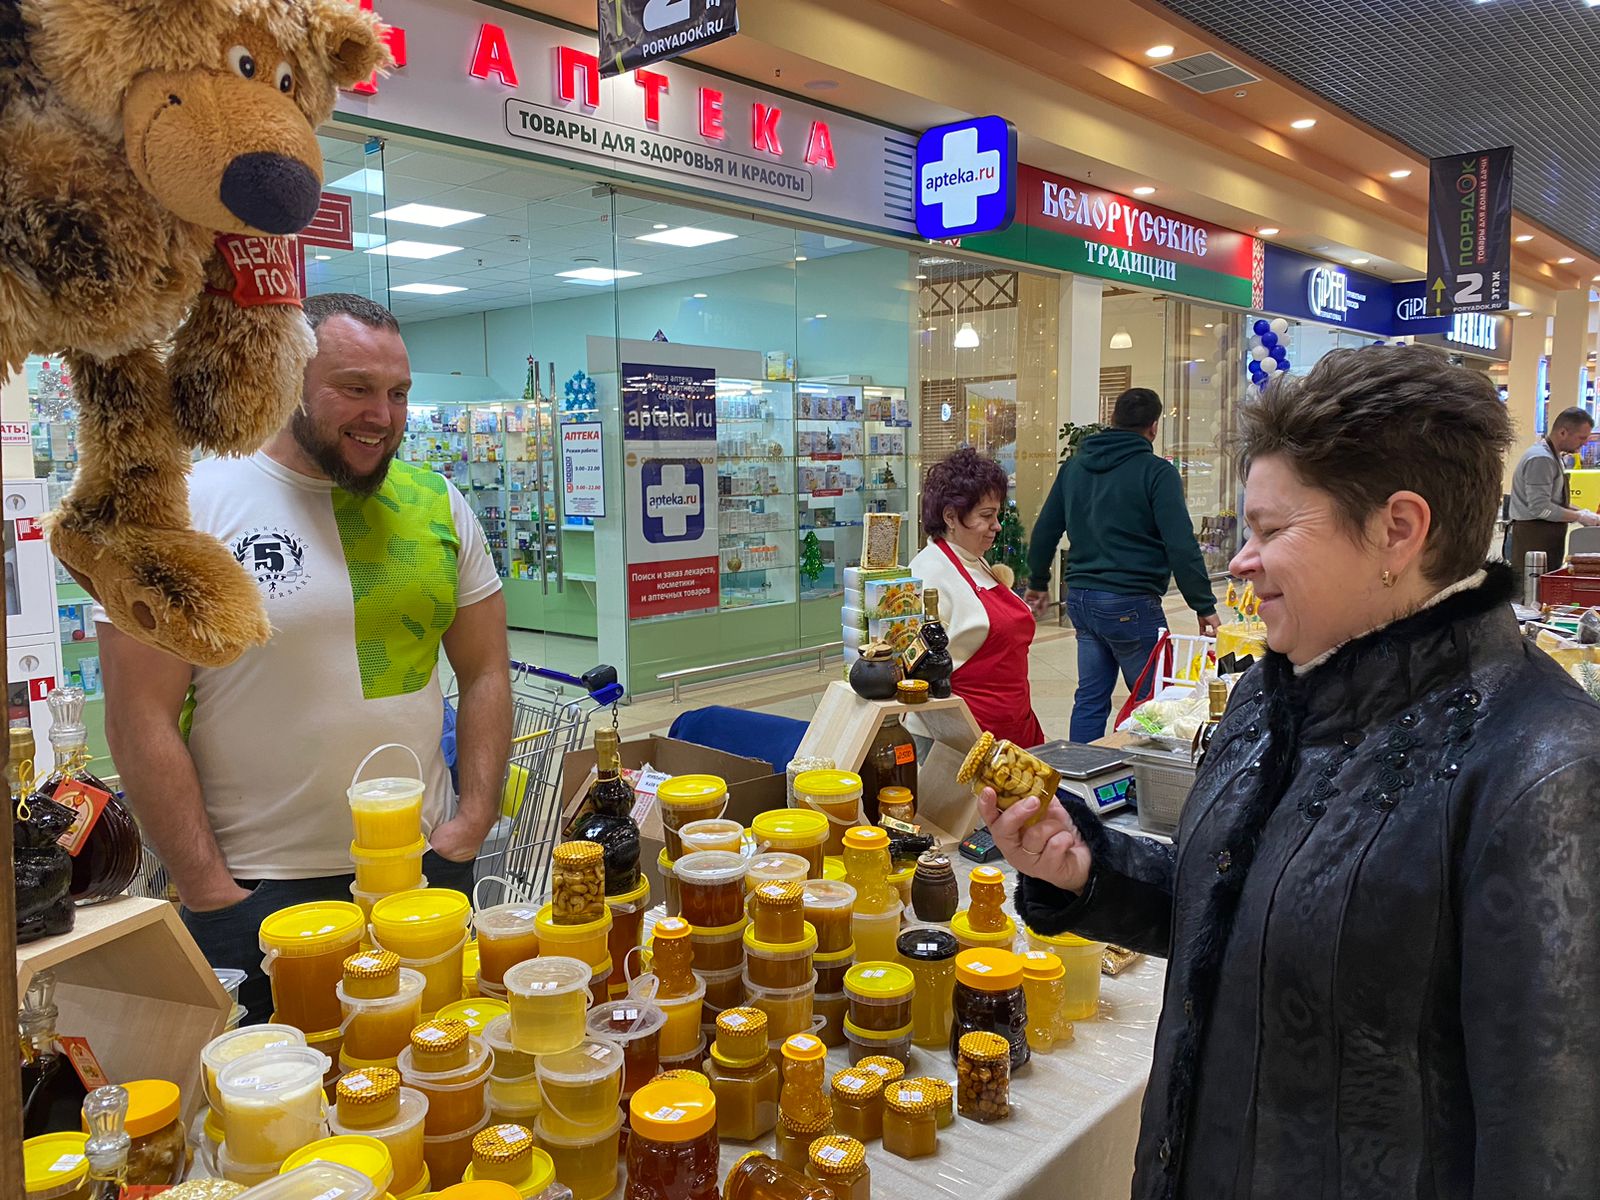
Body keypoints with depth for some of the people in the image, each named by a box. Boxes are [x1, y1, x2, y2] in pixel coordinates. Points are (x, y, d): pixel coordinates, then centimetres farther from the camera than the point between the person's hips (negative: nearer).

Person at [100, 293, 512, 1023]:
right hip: (254, 891, -3)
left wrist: (474, 821, -2)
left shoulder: (437, 505, 2)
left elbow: (485, 672, 7)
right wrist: (212, 893, -11)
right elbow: (142, 721, -9)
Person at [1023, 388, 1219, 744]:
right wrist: (1205, 607, -8)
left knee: (1090, 698, 13)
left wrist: (1038, 583, 29)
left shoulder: (1074, 466, 10)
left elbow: (1045, 531, 16)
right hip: (1130, 604, -6)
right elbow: (1181, 546, -14)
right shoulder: (1156, 472, -9)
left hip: (1080, 598, 7)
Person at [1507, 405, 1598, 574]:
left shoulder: (1553, 457, 17)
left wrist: (1581, 512, 11)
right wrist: (1579, 517, -13)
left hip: (1548, 535, 10)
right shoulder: (1541, 459, -16)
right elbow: (1540, 508, -22)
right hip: (1534, 536, -10)